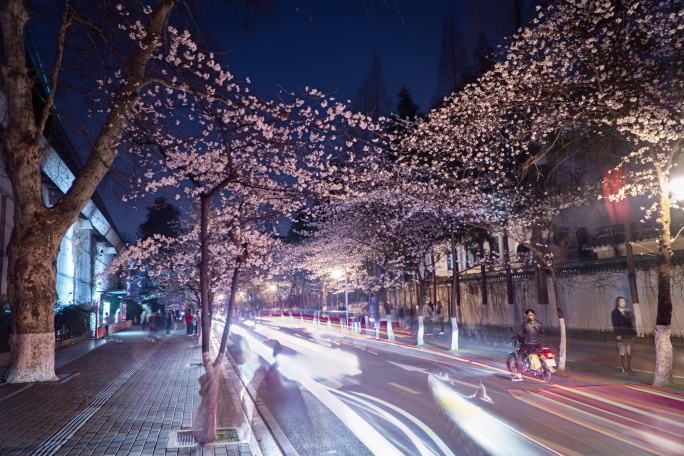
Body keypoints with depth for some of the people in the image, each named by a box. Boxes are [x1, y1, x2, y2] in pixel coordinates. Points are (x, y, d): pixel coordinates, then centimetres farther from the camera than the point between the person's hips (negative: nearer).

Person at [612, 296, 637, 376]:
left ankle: (629, 369, 11)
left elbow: (630, 323, 13)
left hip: (629, 334, 6)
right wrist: (618, 334, -17)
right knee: (622, 352, -1)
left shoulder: (627, 312, 14)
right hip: (621, 335, -6)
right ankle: (624, 369, 2)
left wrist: (633, 334, 9)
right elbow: (615, 324, -10)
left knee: (629, 352, 6)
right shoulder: (615, 312, -3)